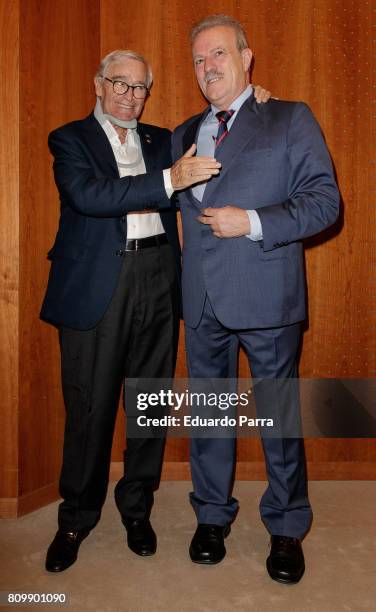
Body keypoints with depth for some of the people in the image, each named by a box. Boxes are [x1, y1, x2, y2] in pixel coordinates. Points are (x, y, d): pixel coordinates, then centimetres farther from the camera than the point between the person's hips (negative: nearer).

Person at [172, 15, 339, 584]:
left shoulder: (291, 119, 2)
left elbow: (325, 199, -6)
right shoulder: (184, 135, 16)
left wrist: (253, 223, -16)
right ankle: (212, 516, 32)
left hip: (267, 297, -4)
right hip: (203, 299, 5)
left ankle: (286, 529, 26)